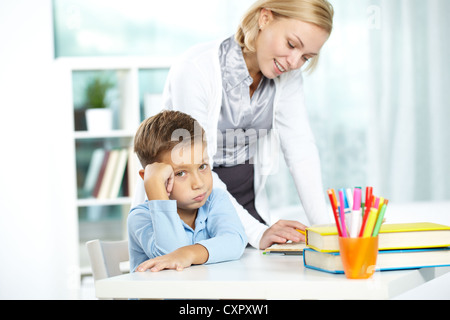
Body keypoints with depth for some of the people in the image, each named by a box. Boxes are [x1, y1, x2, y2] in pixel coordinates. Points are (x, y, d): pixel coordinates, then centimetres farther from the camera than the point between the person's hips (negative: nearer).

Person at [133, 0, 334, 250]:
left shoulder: (288, 75, -3)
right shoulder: (196, 69, -22)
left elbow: (300, 149, -4)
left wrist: (324, 227, -14)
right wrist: (257, 232, -29)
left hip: (248, 205, 5)